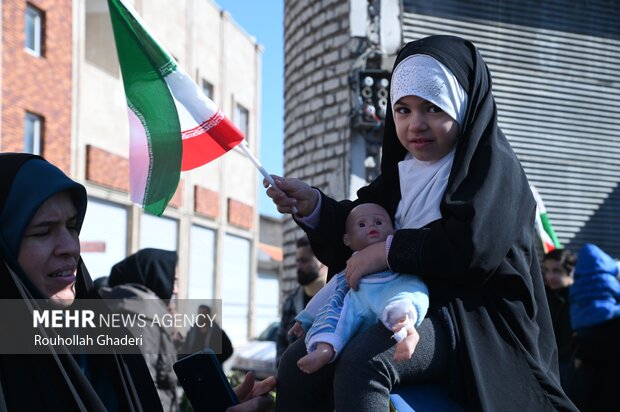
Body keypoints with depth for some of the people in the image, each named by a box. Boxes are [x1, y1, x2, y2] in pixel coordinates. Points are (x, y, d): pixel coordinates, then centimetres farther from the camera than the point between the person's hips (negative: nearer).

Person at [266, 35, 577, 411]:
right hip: (413, 309, 8)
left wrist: (387, 252, -15)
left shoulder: (491, 162, -6)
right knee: (298, 365, -3)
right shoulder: (403, 170, 17)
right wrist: (311, 206, -1)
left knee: (362, 363, -34)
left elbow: (473, 245, -22)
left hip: (475, 319, -8)